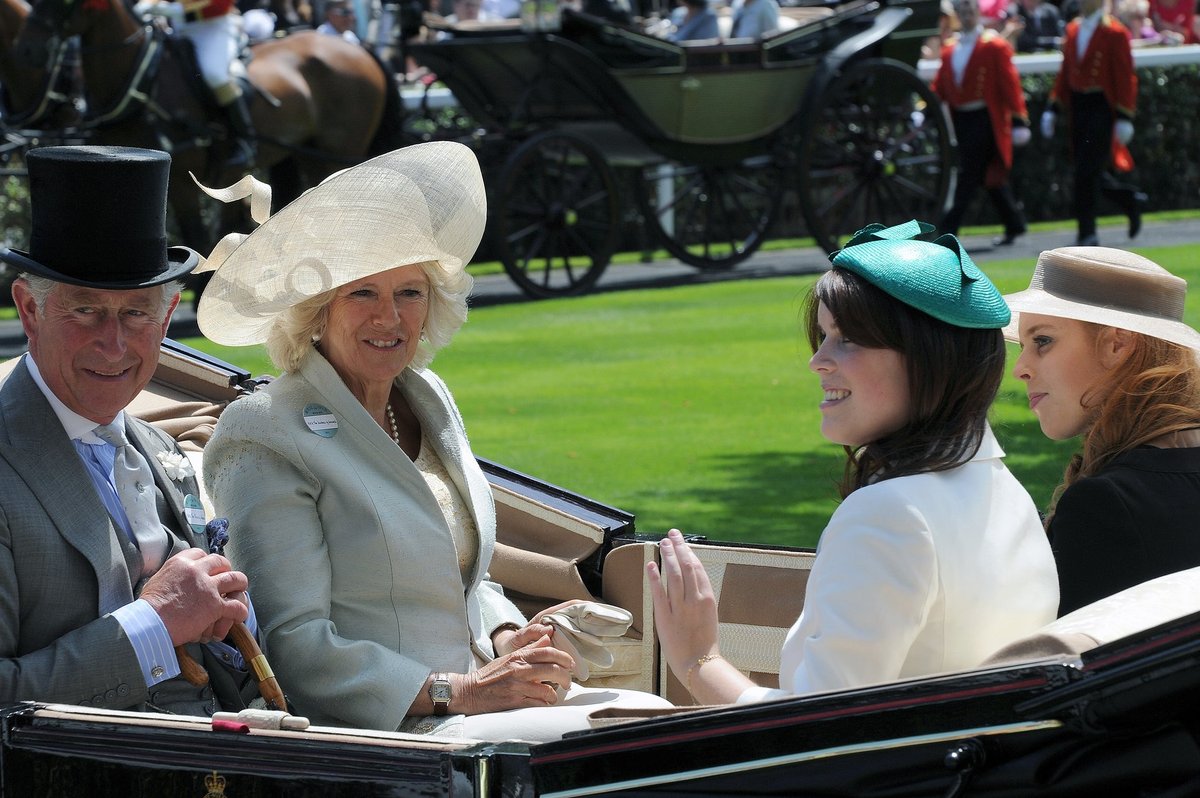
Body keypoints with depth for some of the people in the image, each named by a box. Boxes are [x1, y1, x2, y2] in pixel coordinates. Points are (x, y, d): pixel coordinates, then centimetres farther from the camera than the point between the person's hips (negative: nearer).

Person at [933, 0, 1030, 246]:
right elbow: (939, 87, 12)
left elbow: (1010, 83, -9)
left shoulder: (994, 46, -5)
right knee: (990, 177, 13)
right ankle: (1014, 224, 25)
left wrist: (1019, 122, -13)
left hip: (985, 121, -7)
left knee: (968, 175, -10)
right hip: (960, 120, 7)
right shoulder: (949, 50, 13)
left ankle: (949, 228, -12)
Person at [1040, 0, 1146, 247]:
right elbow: (1065, 72, 16)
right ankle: (1131, 200, 31)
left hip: (1102, 108, -7)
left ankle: (1087, 233, -2)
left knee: (1087, 171, -10)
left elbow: (1125, 77, -11)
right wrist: (1053, 109, 12)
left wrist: (1125, 118, -14)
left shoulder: (1115, 33, -10)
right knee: (1089, 173, 9)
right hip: (1078, 106, 7)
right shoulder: (1073, 30, 10)